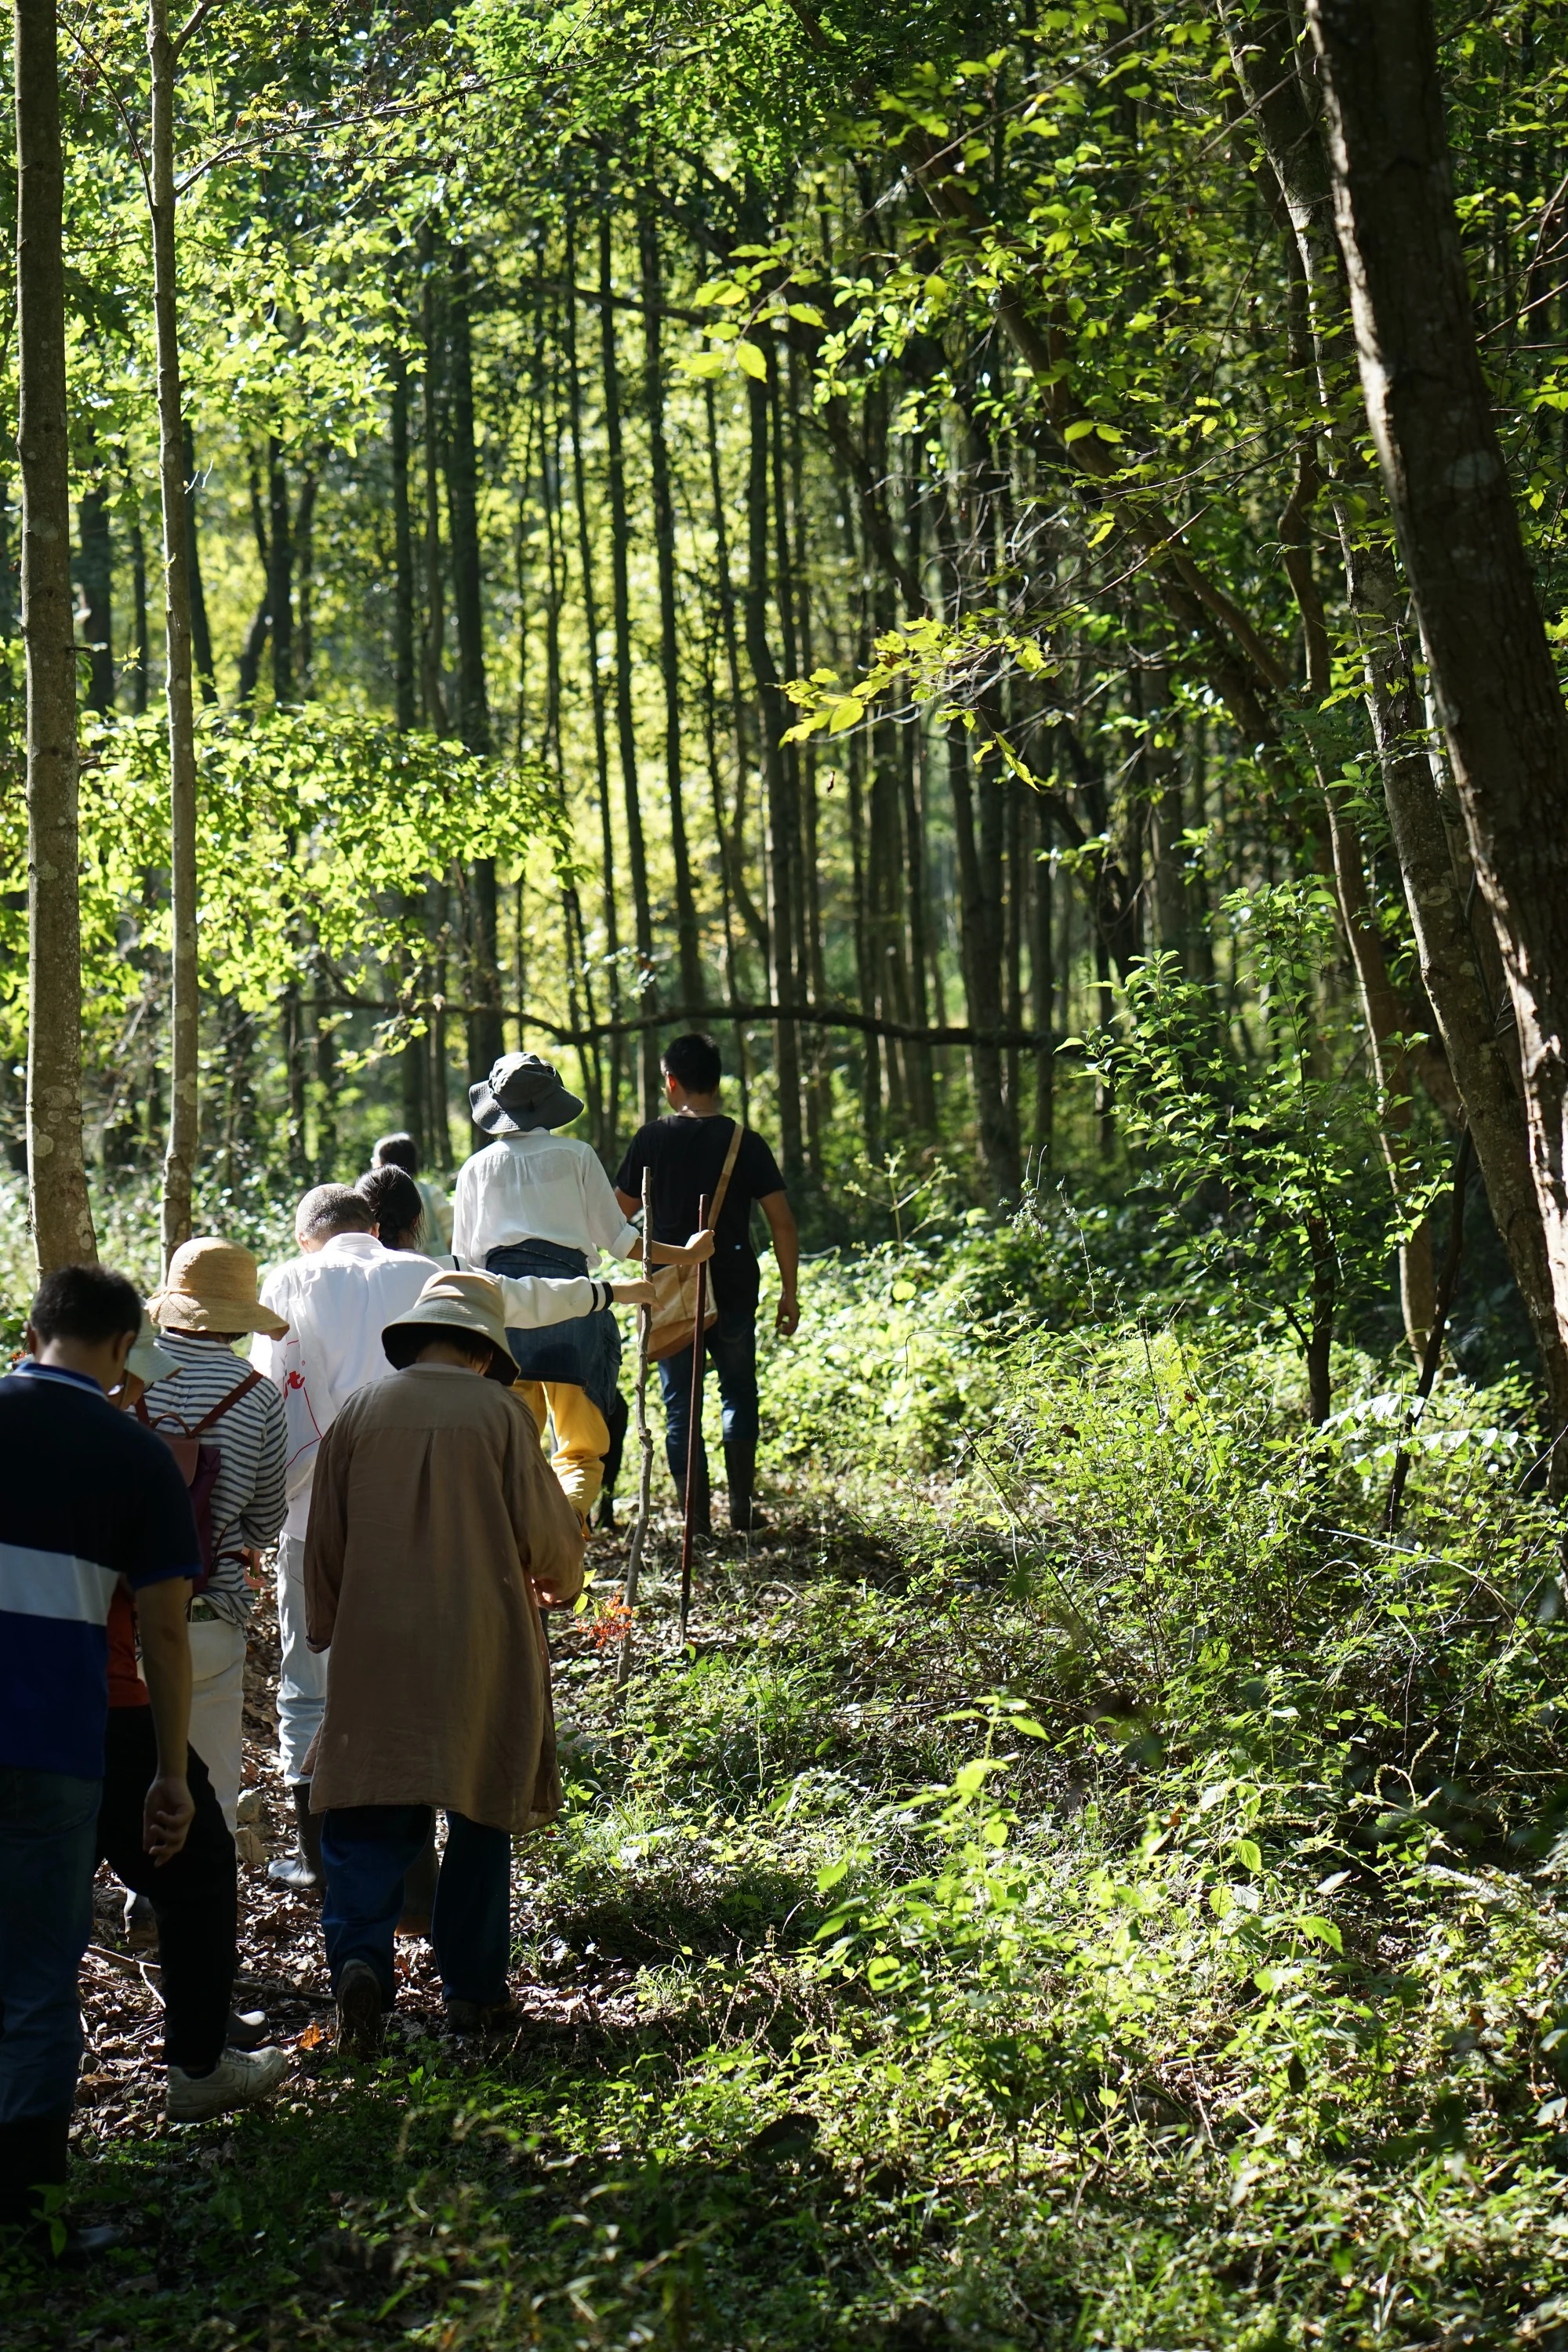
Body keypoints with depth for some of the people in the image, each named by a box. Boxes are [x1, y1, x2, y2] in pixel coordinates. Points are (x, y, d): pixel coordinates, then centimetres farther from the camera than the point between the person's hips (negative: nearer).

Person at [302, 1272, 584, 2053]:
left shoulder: (359, 1412, 2)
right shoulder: (499, 1413, -5)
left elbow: (324, 1544, 8)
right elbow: (546, 1534, -2)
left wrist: (329, 1632, 22)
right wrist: (561, 1580, 21)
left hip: (375, 1652, 1)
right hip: (483, 1651, -1)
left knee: (367, 1819, 5)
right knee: (480, 1818, 12)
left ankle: (359, 1955, -16)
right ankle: (471, 1988, 15)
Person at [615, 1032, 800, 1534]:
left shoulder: (652, 1140, -4)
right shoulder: (746, 1143, -2)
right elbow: (783, 1224, -3)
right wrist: (790, 1292, 5)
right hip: (734, 1286, 1)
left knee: (680, 1404, 7)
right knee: (739, 1393, 17)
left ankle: (696, 1518, 3)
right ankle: (742, 1507, 9)